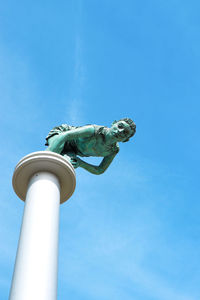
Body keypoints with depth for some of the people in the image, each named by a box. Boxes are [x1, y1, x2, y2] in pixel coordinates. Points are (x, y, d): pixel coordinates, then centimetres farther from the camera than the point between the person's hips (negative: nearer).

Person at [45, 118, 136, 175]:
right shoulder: (94, 130, -37)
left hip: (70, 150, 5)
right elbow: (65, 135, -40)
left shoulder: (114, 150, -18)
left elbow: (99, 171, -12)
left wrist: (80, 163, -29)